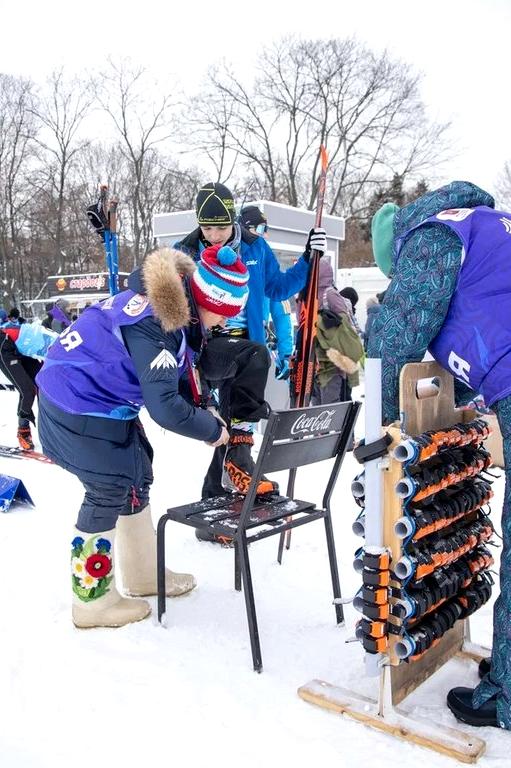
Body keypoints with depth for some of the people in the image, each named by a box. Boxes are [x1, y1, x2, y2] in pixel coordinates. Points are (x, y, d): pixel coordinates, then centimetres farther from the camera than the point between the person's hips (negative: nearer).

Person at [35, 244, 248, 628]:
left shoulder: (174, 302, 0)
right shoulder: (154, 324, -31)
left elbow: (182, 369, 12)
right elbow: (164, 407, -32)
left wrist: (204, 406, -1)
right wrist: (212, 430, -17)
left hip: (104, 398, 10)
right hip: (79, 412, -10)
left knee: (137, 477, 17)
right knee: (109, 493, -1)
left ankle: (142, 575, 33)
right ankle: (92, 601, 18)